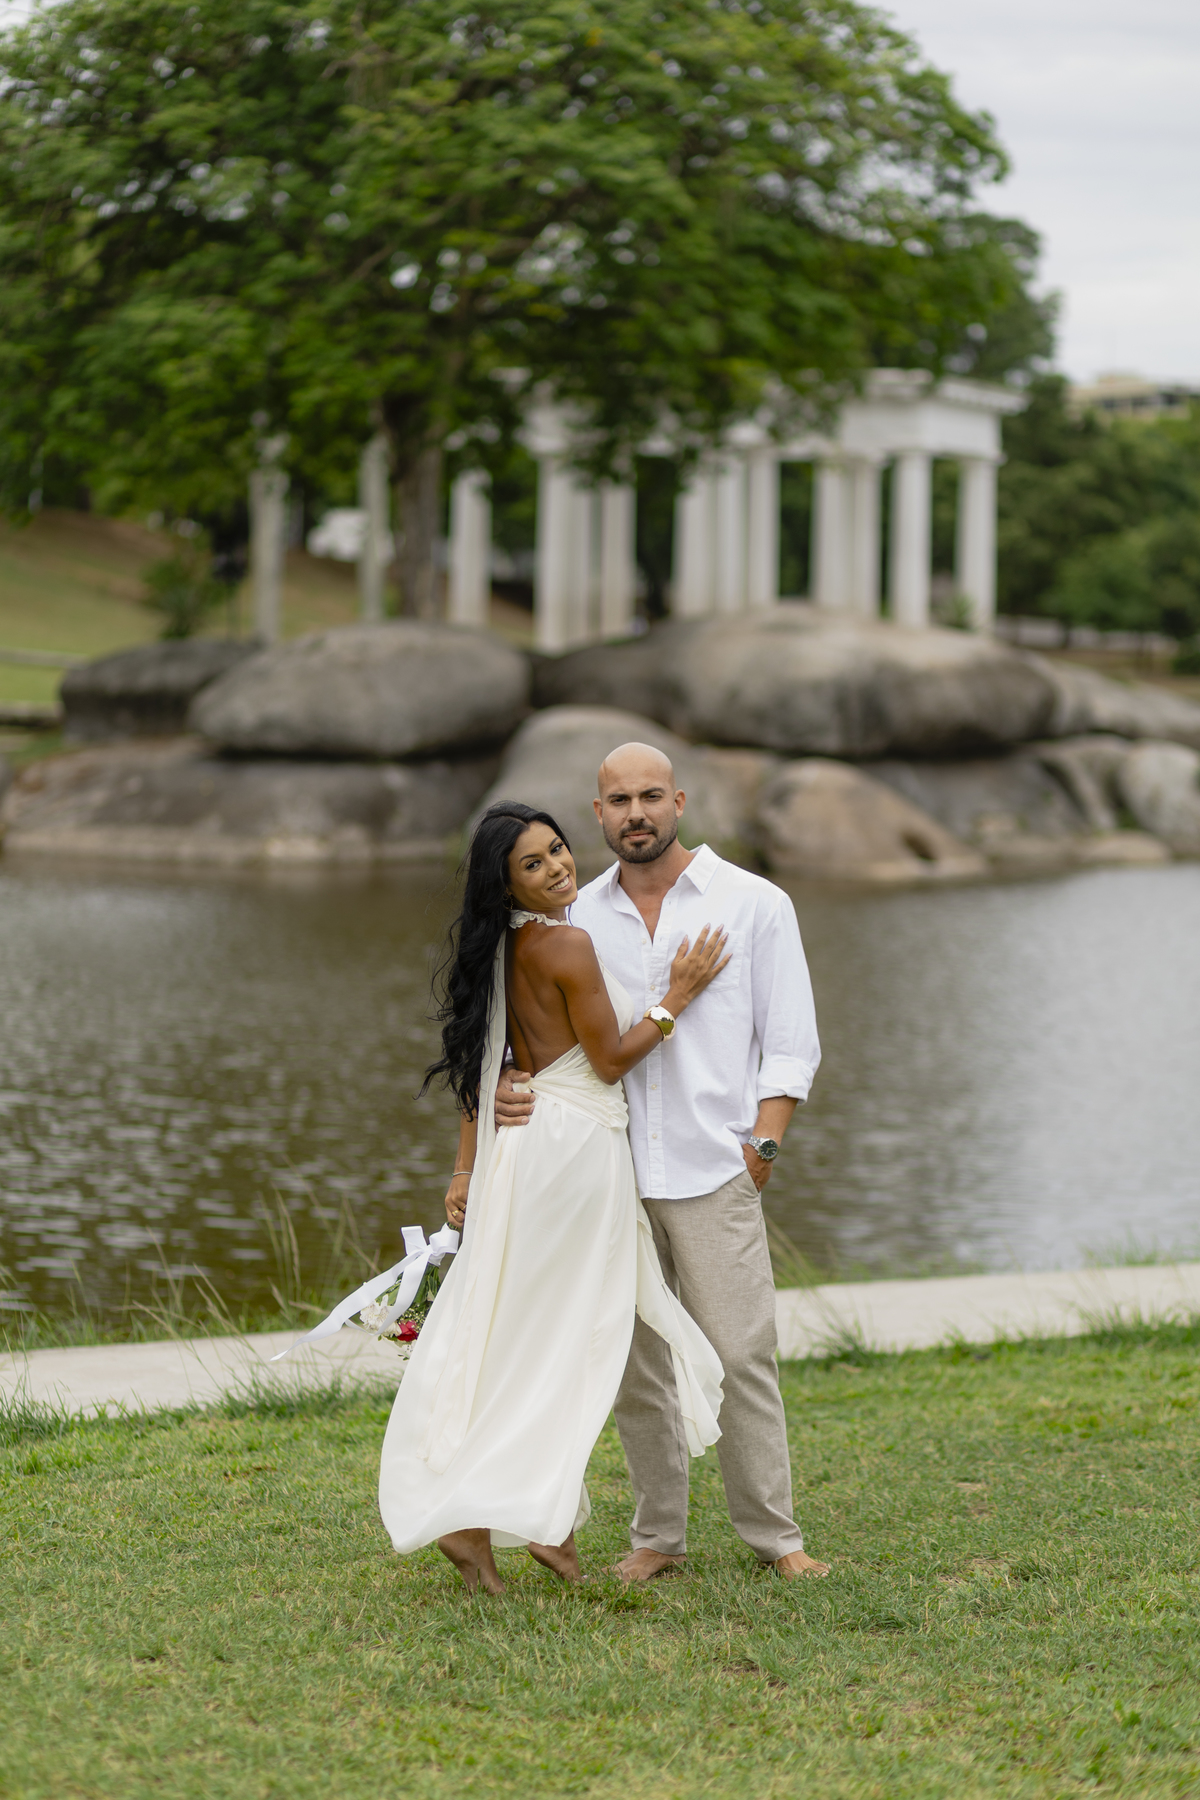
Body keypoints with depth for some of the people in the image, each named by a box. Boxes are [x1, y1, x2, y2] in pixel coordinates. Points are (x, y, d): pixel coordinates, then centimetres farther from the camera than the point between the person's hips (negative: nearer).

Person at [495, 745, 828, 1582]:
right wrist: (514, 1085, -7)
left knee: (743, 1355, -7)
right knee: (633, 1365, 6)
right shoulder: (579, 917, 10)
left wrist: (761, 1143, -6)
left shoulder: (753, 904, 3)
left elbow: (792, 1043, 4)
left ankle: (775, 1535, 3)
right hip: (609, 1174, 3)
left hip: (713, 1170, -3)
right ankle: (658, 1536, 16)